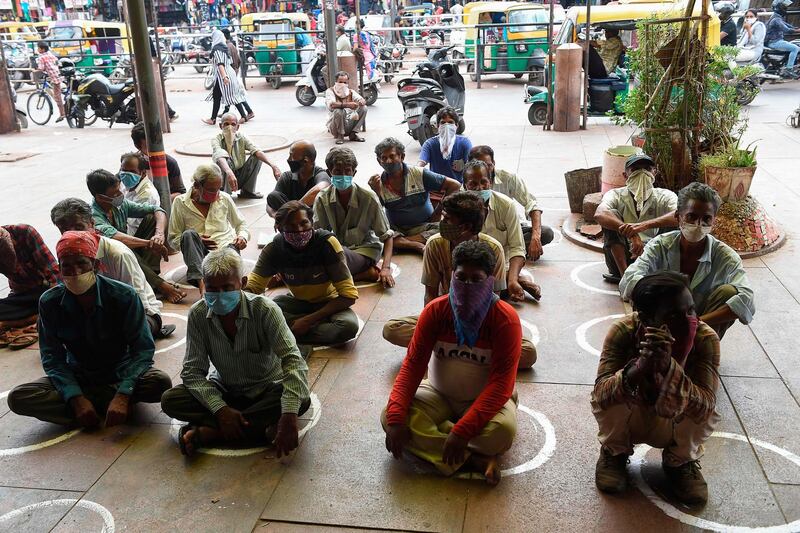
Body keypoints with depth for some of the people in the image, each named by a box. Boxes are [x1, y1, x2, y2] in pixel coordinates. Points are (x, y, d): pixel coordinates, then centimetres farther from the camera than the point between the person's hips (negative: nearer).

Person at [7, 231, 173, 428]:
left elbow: (143, 349, -18)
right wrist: (76, 399, -25)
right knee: (17, 398, -23)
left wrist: (123, 395, -32)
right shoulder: (49, 302, -11)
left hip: (120, 374, -2)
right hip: (77, 378, 3)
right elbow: (52, 357, -10)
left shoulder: (124, 296, -18)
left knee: (161, 382, -32)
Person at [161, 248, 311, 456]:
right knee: (170, 400, -21)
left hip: (266, 390, -2)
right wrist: (220, 409, -29)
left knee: (302, 400, -33)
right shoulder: (198, 315, -14)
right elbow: (193, 370, -13)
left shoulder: (264, 309, -23)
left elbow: (292, 360, -31)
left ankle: (210, 431, -28)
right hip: (224, 392, 2)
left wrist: (289, 416, -43)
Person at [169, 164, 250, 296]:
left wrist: (242, 236, -2)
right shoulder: (180, 203, 2)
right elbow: (173, 240, 4)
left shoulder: (224, 199, 9)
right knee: (188, 234, -33)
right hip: (200, 252, -1)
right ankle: (201, 283, -47)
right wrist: (196, 241, -14)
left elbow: (241, 223, 21)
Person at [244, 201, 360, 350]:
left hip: (328, 303, -3)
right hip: (298, 302, 3)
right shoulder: (274, 248, -16)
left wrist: (308, 320, -29)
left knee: (349, 325, -36)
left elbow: (349, 295, -25)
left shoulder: (327, 242, -25)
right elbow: (252, 287, -12)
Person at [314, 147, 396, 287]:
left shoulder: (368, 198, -11)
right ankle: (366, 272, -15)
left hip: (365, 251, -5)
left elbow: (386, 236, -8)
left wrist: (386, 268, -23)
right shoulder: (322, 199, -3)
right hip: (338, 248, 5)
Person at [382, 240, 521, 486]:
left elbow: (501, 383, -24)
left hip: (483, 400, -3)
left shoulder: (506, 319, -19)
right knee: (389, 417, -24)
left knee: (503, 430, -36)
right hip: (439, 395, 4)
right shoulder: (435, 310, -11)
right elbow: (413, 364, -12)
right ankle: (475, 457, -23)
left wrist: (461, 431, -34)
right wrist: (396, 417, -27)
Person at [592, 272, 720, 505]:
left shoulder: (705, 338, -26)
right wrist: (640, 365, -52)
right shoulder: (624, 331, -27)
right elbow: (599, 394, -34)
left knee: (705, 412, -30)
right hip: (628, 421, 0)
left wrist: (668, 366, -51)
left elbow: (705, 408, -36)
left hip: (673, 427, 1)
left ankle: (680, 461, 5)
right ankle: (614, 452, 3)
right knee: (610, 398, -31)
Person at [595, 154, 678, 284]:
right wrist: (631, 234, -41)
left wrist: (644, 225, -39)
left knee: (673, 223, -20)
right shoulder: (616, 195, -3)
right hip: (621, 256, 0)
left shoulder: (664, 196, -1)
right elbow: (599, 214, -27)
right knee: (612, 215, -21)